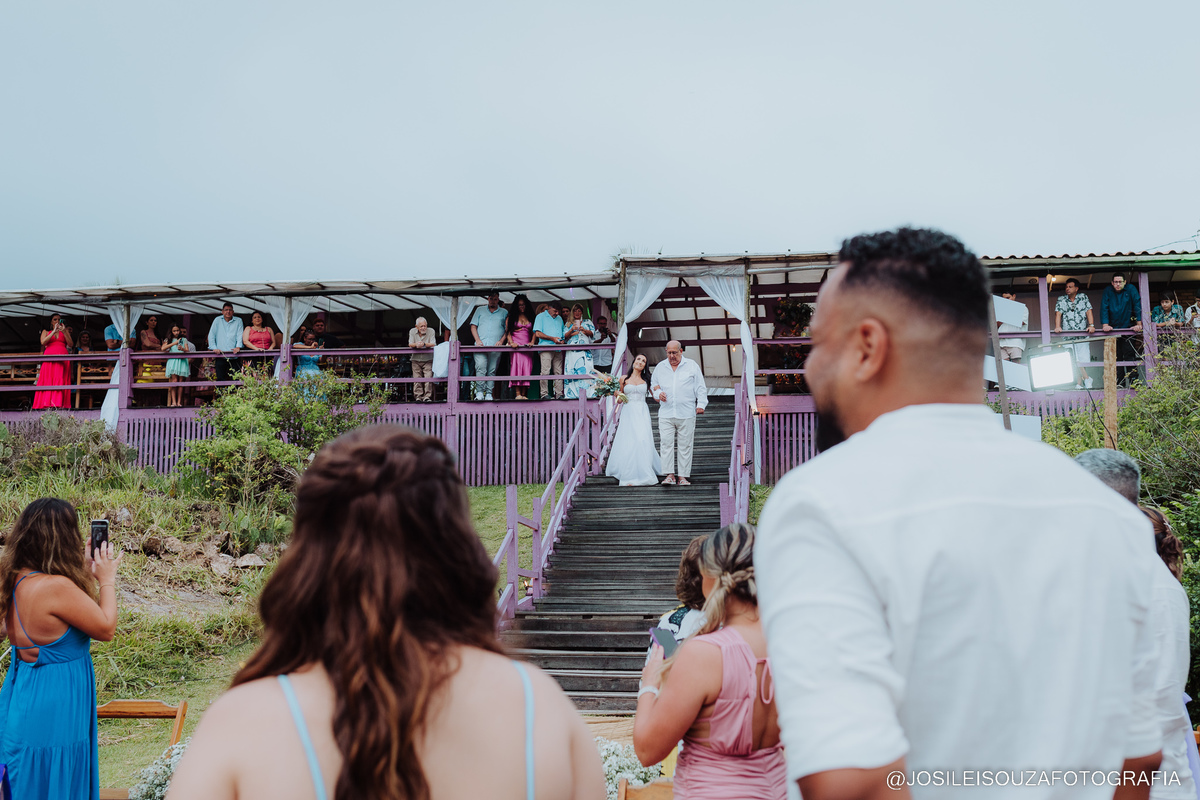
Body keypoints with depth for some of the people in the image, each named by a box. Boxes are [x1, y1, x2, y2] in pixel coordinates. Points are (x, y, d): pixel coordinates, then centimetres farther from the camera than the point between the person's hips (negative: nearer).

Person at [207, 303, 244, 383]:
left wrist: (238, 347, -14)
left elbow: (240, 335, 3)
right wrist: (214, 348, -4)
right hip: (220, 356, 0)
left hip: (233, 356, 0)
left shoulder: (238, 321, 12)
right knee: (220, 378, -6)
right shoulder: (217, 320, 14)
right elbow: (211, 335, 10)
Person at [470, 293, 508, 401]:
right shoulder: (480, 310, 19)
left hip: (495, 347, 0)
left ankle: (489, 393, 1)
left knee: (492, 371, -2)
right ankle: (479, 392, -16)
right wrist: (478, 340, -1)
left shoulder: (504, 313, 16)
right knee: (480, 368, -16)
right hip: (480, 346, 0)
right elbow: (473, 326, 14)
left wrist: (501, 341, -4)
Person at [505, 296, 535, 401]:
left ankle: (524, 395, -7)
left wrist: (532, 342, -2)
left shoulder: (530, 318, 17)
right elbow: (508, 332, 4)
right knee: (516, 368, -15)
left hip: (527, 347, 3)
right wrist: (511, 343, -11)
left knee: (526, 369, -6)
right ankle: (518, 394, -20)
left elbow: (533, 332, 16)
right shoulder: (511, 317, 10)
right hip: (515, 346, -3)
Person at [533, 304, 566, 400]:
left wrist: (562, 340, 4)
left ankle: (559, 394, 2)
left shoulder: (559, 318, 23)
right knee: (545, 372, -13)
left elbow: (563, 332, 27)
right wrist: (552, 338, -10)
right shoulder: (541, 317, 5)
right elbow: (538, 333, -4)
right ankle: (545, 394, -11)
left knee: (559, 372, 1)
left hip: (558, 349, 5)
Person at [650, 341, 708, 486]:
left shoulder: (692, 366, 8)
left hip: (686, 414, -2)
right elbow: (653, 386, 23)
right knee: (666, 443, -7)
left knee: (685, 445, -1)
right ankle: (670, 475, -4)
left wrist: (701, 404, -5)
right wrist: (658, 393, 1)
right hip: (666, 414, 2)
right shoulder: (660, 367, 15)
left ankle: (683, 476, 4)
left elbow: (700, 387, 6)